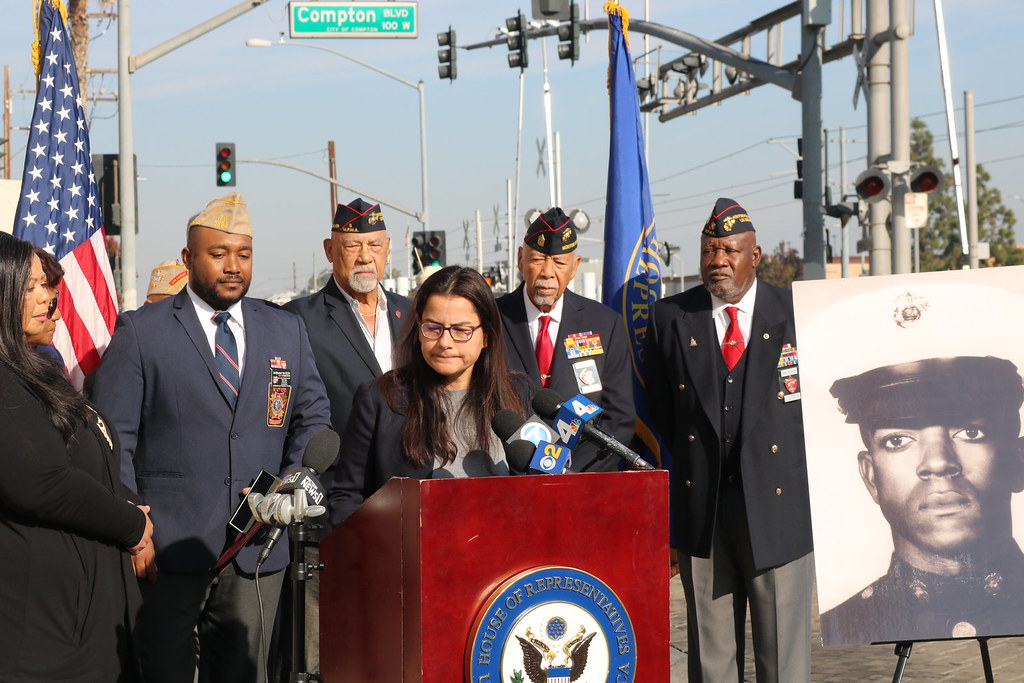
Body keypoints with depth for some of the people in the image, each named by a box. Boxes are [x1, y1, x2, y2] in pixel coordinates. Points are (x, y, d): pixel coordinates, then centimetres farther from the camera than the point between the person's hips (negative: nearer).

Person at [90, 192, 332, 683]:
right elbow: (111, 439, -2)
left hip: (257, 547, 3)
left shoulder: (287, 332, 11)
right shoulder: (140, 331, -1)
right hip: (168, 548, -3)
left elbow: (314, 418, 17)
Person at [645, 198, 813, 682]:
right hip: (701, 509, 2)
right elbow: (661, 410, 13)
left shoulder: (799, 314, 1)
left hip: (777, 502, -1)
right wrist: (692, 465, 8)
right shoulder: (670, 318, 6)